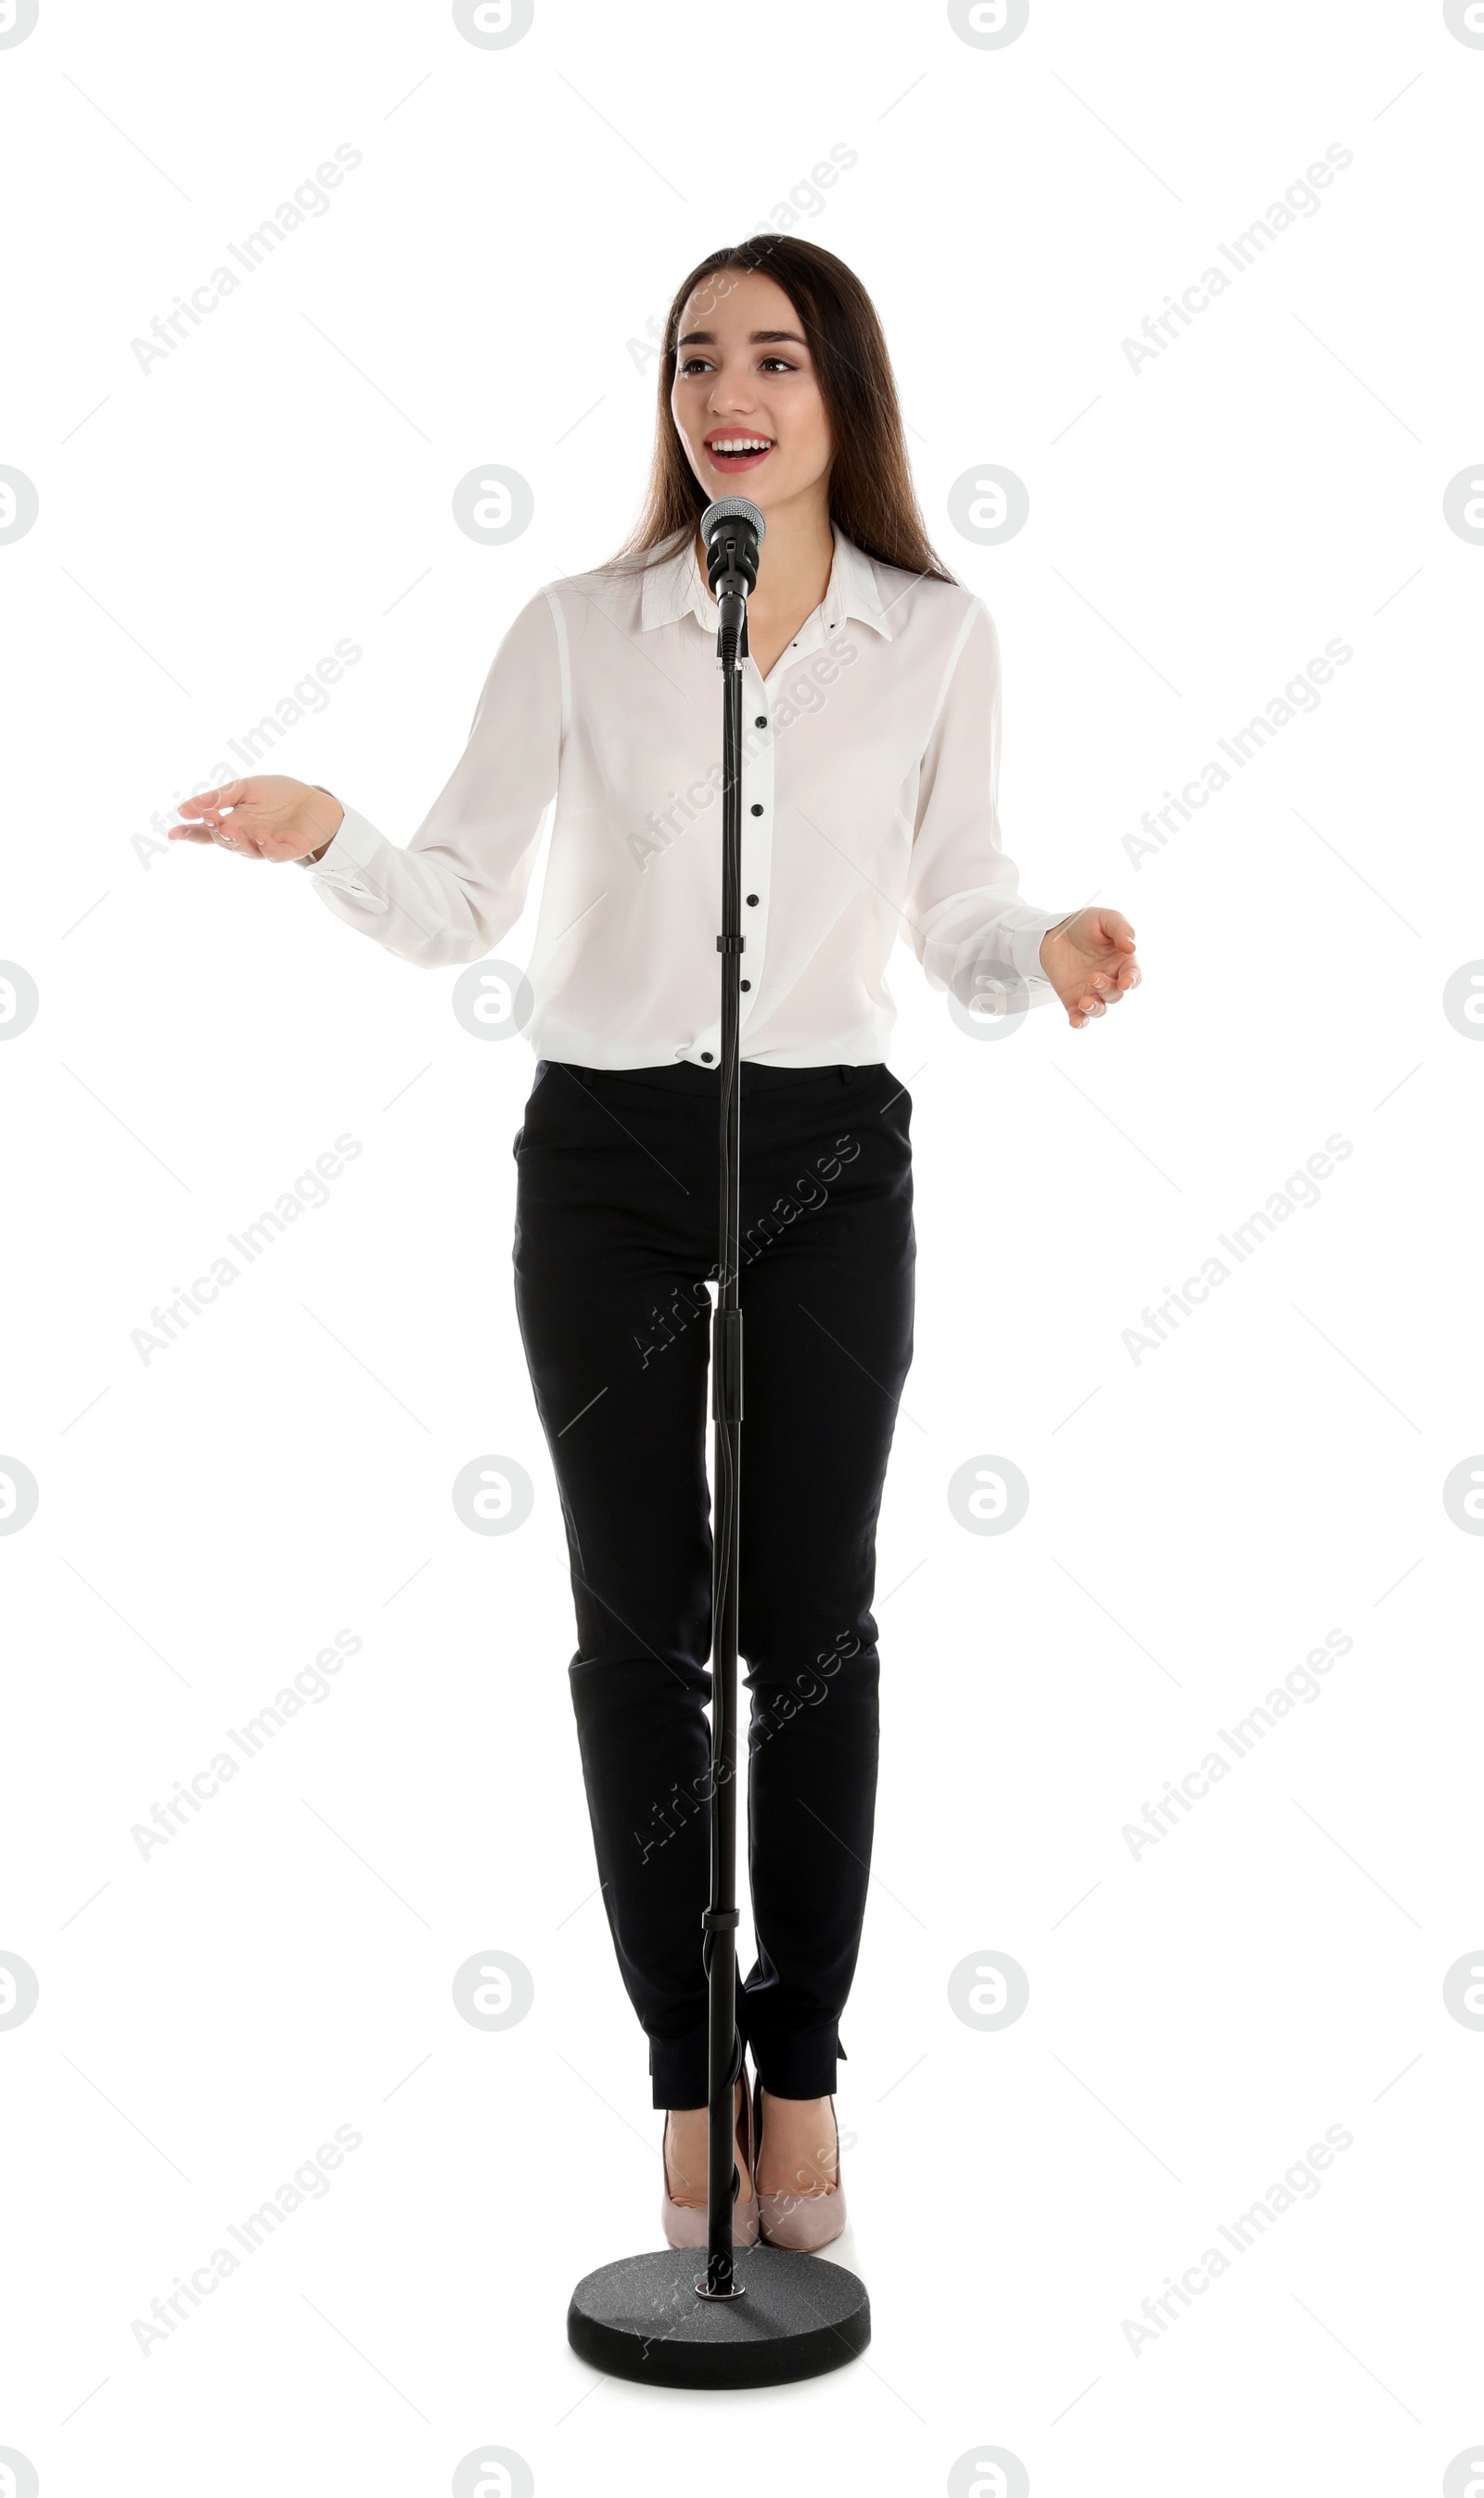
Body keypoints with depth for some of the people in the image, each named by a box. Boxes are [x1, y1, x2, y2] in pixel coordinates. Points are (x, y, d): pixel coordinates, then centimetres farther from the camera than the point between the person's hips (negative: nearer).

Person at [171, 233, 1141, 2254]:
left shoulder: (937, 636, 2)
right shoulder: (576, 630, 0)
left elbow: (951, 908, 7)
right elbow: (459, 907, -1)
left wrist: (1047, 944, -14)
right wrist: (326, 838, -20)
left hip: (827, 1155, 0)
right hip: (605, 1156, 0)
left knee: (812, 1624, 4)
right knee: (640, 1626, 4)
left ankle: (802, 2070, 22)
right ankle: (691, 2078, 21)